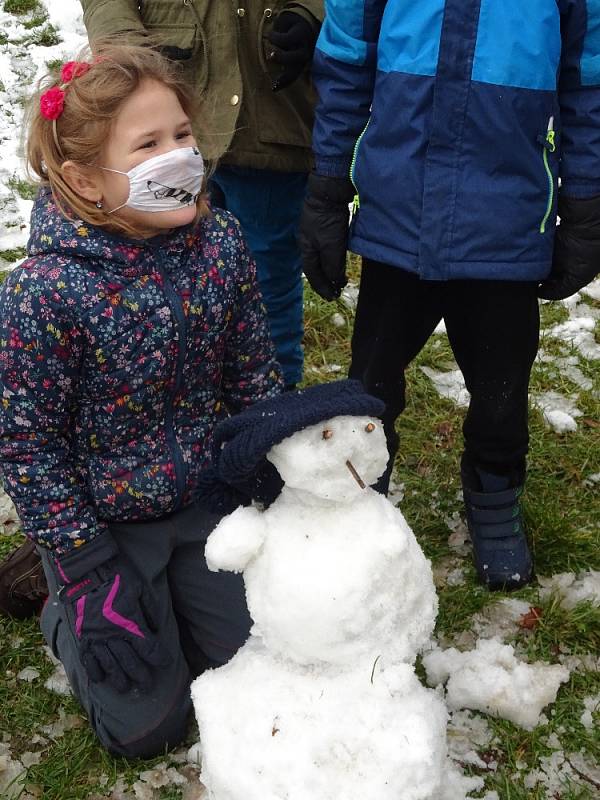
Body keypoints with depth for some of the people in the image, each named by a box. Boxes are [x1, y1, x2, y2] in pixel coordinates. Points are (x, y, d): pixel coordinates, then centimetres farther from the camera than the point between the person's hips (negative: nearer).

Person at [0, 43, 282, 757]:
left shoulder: (221, 244, -14)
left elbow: (254, 376, 0)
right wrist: (88, 574, -15)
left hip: (202, 498, 4)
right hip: (101, 517, -4)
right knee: (147, 724, 3)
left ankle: (164, 594, 34)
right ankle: (61, 600, 27)